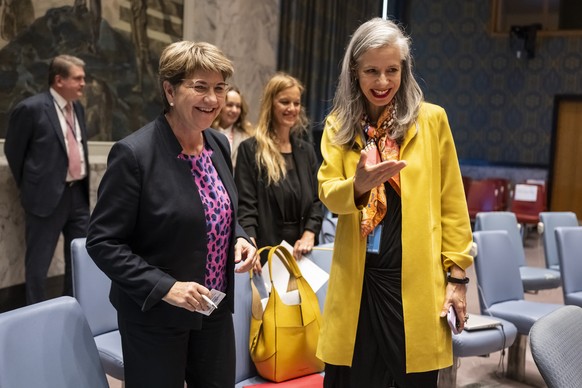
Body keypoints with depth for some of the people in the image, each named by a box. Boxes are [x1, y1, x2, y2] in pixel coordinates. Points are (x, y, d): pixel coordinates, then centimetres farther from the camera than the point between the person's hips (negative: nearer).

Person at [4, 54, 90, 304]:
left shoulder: (78, 108, 10)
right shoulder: (31, 108, -10)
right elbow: (13, 151, -3)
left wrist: (81, 187, 14)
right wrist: (30, 188, 3)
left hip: (78, 193, 7)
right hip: (48, 196, -7)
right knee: (39, 263, 4)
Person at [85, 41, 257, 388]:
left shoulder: (219, 143, 1)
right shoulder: (134, 153, -20)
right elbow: (103, 242, -17)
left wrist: (240, 239, -4)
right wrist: (164, 287, -23)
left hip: (216, 308, 6)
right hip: (155, 315, -6)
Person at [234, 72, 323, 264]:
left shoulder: (307, 150, 11)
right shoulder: (250, 149, -4)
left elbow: (316, 200, 8)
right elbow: (245, 206, -11)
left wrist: (309, 235, -10)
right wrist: (251, 247, -25)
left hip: (300, 251, 4)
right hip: (266, 249, -4)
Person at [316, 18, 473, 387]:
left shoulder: (431, 119, 1)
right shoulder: (339, 124, 6)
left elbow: (452, 204, 2)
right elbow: (327, 192, -6)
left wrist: (457, 274, -1)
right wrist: (357, 186, -28)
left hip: (416, 278, -1)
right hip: (357, 279, 1)